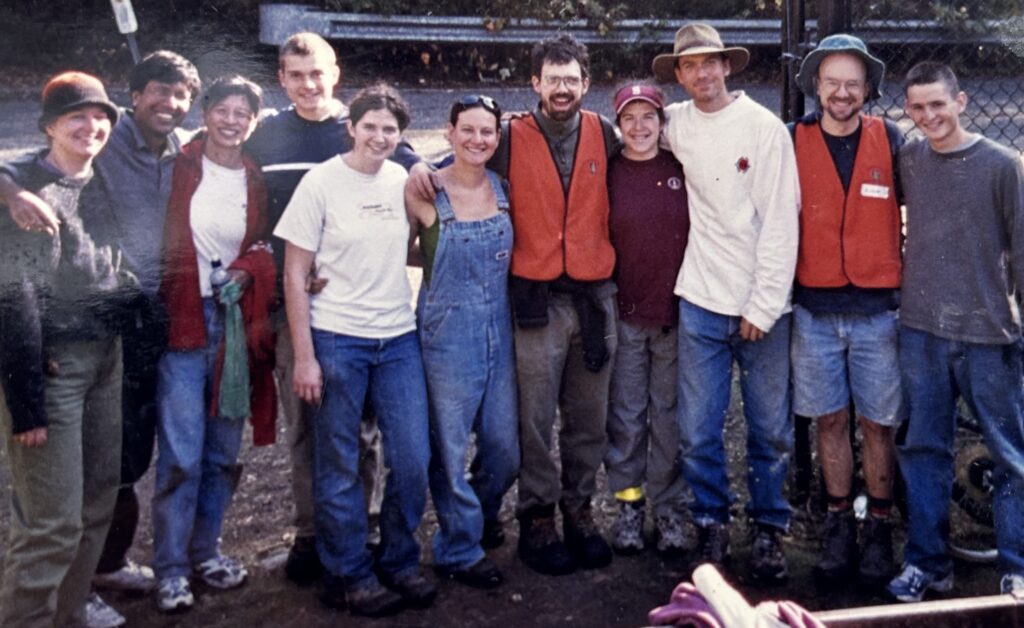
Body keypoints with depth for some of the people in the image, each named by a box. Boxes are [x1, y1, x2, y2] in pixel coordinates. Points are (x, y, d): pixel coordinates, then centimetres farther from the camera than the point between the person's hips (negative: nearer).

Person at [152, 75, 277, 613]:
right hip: (180, 323, -4)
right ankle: (170, 568, 8)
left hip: (235, 323, 4)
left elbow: (267, 250, 11)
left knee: (223, 452, 12)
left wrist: (245, 272, -8)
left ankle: (205, 549, 29)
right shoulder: (177, 170, -1)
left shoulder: (257, 183, 8)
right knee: (181, 456, -5)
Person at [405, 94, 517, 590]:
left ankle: (478, 515, 41)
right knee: (450, 450, 6)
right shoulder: (423, 192, -9)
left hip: (500, 334, 5)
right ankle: (459, 549, 26)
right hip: (447, 337, -4)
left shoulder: (502, 189, 4)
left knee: (505, 450, 11)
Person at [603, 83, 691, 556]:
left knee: (670, 415, 8)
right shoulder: (607, 174, 1)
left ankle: (669, 510, 20)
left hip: (676, 312, 1)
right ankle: (628, 507, 18)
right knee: (626, 416, 5)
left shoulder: (681, 170, 4)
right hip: (624, 314, -1)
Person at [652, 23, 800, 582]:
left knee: (771, 430, 5)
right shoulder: (676, 123, 6)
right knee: (698, 431, 4)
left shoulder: (765, 128, -3)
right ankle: (711, 526, 21)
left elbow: (780, 223, -6)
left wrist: (763, 305, -9)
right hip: (700, 302, 2)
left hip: (762, 305, -2)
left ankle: (768, 529, 22)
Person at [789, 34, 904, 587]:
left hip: (877, 310, -1)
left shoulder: (891, 141, -1)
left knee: (876, 423, 6)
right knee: (829, 420, 10)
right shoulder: (792, 142, 0)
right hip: (814, 309, 1)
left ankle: (879, 527, 20)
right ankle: (839, 523, 24)